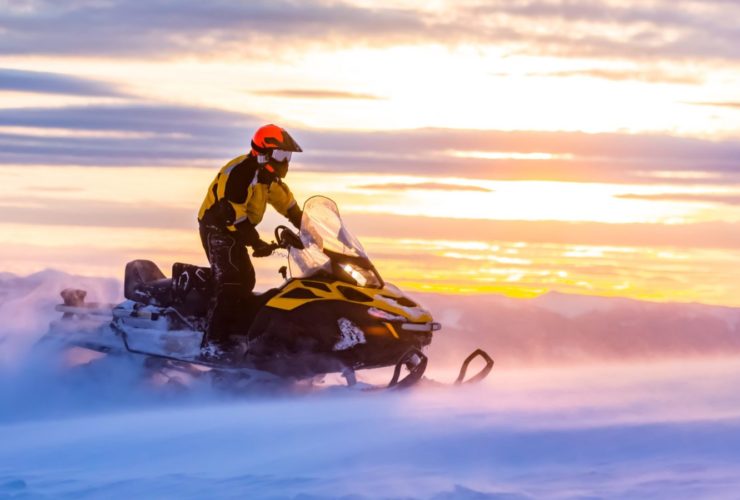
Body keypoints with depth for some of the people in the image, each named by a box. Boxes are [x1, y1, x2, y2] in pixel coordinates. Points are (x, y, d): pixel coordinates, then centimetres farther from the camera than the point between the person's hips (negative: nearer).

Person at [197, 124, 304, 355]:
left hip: (234, 230, 10)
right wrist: (256, 242, -28)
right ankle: (214, 341, -23)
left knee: (245, 281, 15)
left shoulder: (268, 175, 7)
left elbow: (287, 203, 19)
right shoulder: (239, 172, -24)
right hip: (217, 228, -10)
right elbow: (230, 212, -28)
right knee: (230, 283, -19)